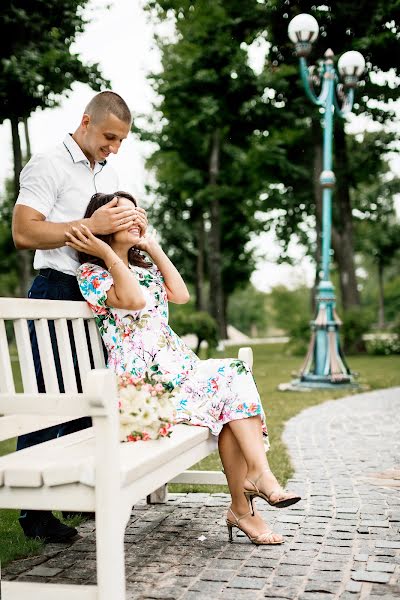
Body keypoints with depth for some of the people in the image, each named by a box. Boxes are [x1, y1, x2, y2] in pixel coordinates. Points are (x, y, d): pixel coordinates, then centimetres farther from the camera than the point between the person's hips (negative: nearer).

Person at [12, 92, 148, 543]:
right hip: (57, 291, -8)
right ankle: (34, 508, 1)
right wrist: (91, 225, -23)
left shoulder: (110, 176, 19)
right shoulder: (48, 165, -5)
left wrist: (134, 225, 2)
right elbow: (23, 232, -16)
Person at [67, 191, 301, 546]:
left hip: (178, 365, 7)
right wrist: (107, 252, -13)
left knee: (236, 374, -20)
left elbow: (181, 294, 11)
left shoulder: (145, 267, 25)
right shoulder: (91, 272, 0)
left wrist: (154, 248, 15)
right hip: (142, 380, -7)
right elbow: (134, 300, -17)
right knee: (232, 383, -21)